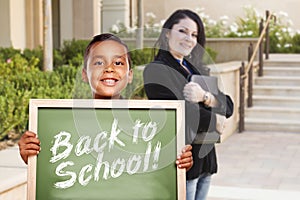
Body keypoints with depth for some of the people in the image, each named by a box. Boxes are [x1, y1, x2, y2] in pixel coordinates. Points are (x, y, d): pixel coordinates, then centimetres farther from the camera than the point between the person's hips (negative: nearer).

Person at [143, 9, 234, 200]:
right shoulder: (156, 70, -8)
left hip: (205, 160, 7)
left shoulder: (197, 70, 14)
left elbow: (228, 106, 4)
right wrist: (214, 121, -8)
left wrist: (204, 97, -16)